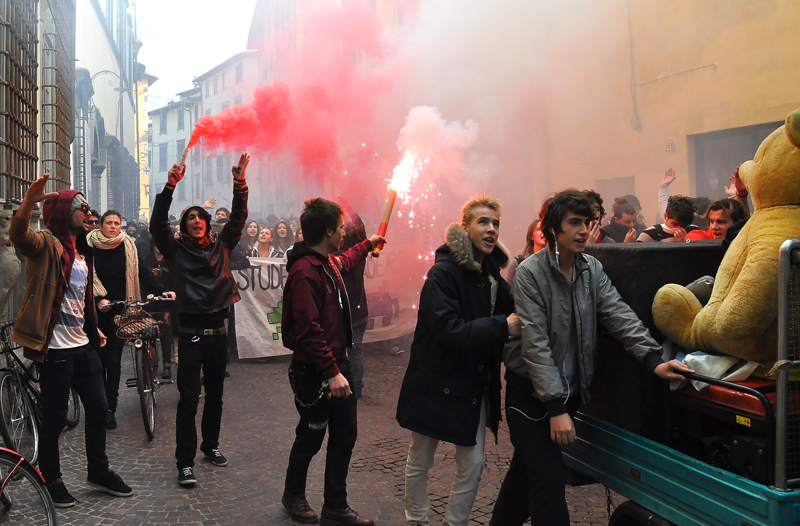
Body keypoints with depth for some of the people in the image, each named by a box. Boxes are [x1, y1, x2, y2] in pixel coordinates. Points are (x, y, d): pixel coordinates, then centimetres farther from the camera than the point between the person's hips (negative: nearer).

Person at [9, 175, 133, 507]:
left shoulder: (82, 252, 16)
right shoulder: (47, 245, -9)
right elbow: (18, 235, -34)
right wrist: (29, 201, -49)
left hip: (83, 345, 8)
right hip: (56, 348, -8)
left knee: (98, 408, 14)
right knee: (54, 418, 4)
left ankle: (99, 472, 29)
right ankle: (51, 480, 21)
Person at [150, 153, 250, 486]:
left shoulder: (221, 246, 10)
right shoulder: (176, 250, 2)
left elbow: (238, 218, 5)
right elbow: (158, 223, -11)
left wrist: (239, 183, -5)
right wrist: (170, 186, -20)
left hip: (217, 330, 4)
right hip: (191, 331, -4)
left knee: (215, 394, 15)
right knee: (189, 398, -4)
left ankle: (211, 445, 32)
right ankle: (185, 462, 2)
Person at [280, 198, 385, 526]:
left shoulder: (329, 262, 8)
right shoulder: (304, 272, -22)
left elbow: (345, 263, 36)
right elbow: (309, 330, -27)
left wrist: (368, 244, 47)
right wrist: (331, 372, -27)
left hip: (337, 363, 9)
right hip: (315, 372, -9)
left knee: (345, 436, 12)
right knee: (311, 437, 10)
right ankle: (294, 495, 35)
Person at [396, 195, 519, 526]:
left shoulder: (493, 273, 4)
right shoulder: (443, 272, -18)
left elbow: (509, 315, 8)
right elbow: (448, 329, -27)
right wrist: (502, 327, -28)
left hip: (474, 386, 6)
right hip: (436, 383, -5)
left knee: (472, 465, 9)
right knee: (420, 462, 13)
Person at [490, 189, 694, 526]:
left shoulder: (592, 269, 3)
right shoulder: (530, 273, -16)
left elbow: (619, 315, -9)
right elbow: (535, 343, -21)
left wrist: (654, 360, -25)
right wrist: (556, 408, -25)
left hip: (569, 390, 6)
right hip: (530, 393, -6)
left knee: (527, 470, 19)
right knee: (548, 482, -7)